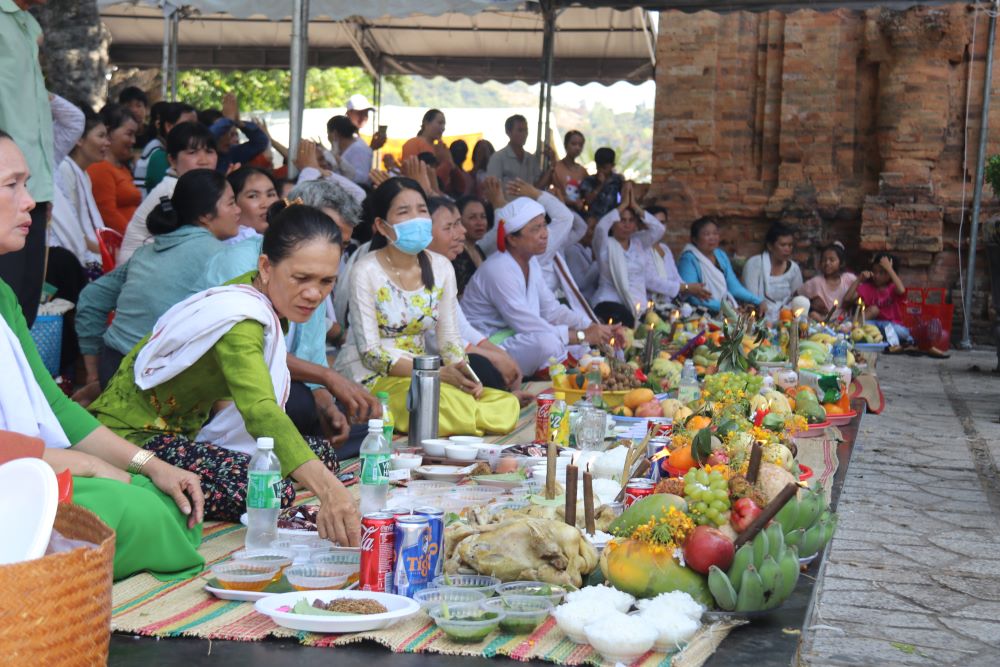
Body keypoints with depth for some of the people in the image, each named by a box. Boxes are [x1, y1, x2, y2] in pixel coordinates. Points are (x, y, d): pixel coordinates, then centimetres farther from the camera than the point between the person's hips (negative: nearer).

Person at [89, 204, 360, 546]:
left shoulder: (258, 295, 1)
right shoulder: (239, 321, -28)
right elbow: (260, 410, -45)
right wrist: (327, 487, -59)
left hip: (189, 427, 10)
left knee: (320, 452, 3)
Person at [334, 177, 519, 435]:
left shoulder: (441, 268, 5)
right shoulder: (366, 272, -12)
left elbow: (449, 338, 8)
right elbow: (371, 353, -15)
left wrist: (463, 372, -15)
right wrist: (438, 373, -24)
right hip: (370, 377, -6)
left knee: (508, 404, -18)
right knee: (446, 401, -36)